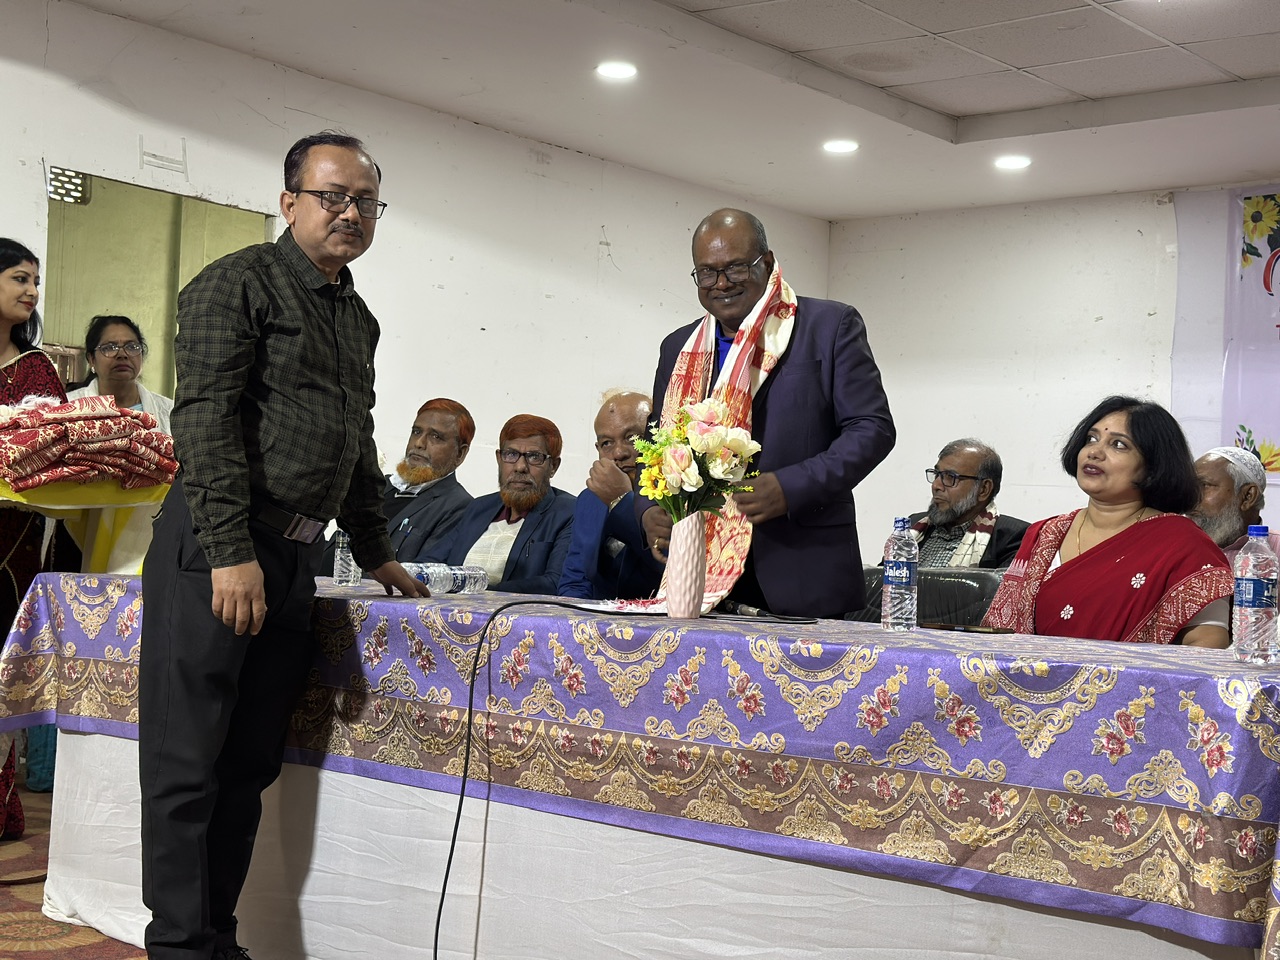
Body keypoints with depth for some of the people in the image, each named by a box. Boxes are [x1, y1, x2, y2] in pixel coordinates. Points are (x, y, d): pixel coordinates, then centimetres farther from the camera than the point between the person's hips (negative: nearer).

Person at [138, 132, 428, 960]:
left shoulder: (360, 319, 19)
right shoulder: (239, 284, -5)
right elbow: (207, 422, -14)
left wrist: (376, 552, 24)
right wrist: (231, 553, -21)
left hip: (295, 557, 8)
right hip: (215, 550, -7)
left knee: (251, 765, 9)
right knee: (187, 765, -3)